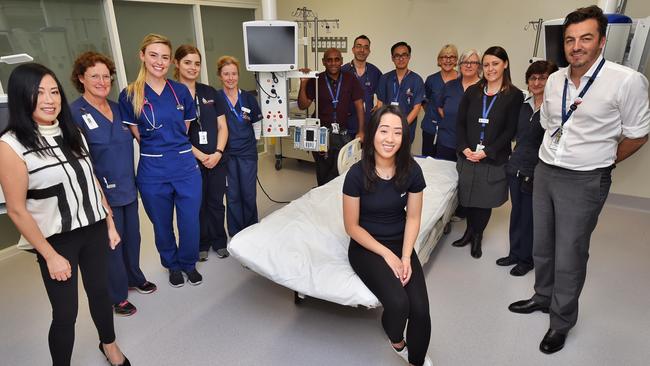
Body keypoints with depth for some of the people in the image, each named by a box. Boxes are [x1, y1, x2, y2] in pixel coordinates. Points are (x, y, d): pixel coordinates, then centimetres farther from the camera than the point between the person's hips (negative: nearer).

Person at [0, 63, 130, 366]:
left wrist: (110, 223, 9)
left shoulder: (72, 134, 3)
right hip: (56, 239, -5)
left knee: (100, 291, 20)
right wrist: (50, 256, -13)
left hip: (94, 230, 5)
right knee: (65, 312, 6)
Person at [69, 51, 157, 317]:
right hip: (105, 193, -6)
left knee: (132, 236, 17)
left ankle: (134, 277, 41)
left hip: (128, 188, 6)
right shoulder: (74, 113, -11)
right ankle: (117, 296, 24)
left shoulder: (117, 108, 9)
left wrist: (131, 180, 13)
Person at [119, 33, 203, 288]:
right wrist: (156, 150, 5)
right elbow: (137, 136, 3)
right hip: (153, 171, -1)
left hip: (186, 165, 1)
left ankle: (189, 263, 33)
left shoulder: (181, 91, 3)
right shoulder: (130, 95, -4)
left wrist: (173, 146, 9)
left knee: (190, 222, 6)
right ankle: (172, 265, 39)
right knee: (162, 225, 15)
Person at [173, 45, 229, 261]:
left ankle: (219, 241, 29)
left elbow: (222, 126, 5)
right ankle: (201, 244, 28)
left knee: (216, 202, 11)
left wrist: (218, 153, -9)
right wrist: (200, 156, -13)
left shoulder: (210, 92, 7)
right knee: (197, 204, 9)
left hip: (217, 158, 3)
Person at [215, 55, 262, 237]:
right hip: (226, 153, -1)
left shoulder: (248, 97, 4)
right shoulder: (215, 98, -3)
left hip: (247, 152, 1)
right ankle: (236, 235, 22)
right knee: (232, 196, 7)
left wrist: (250, 118, -6)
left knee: (249, 195, 5)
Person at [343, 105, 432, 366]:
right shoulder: (357, 174, -18)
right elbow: (352, 226, -11)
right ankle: (397, 342, 16)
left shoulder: (412, 170, -10)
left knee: (420, 308, -15)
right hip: (366, 246, -2)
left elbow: (413, 218, 0)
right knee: (398, 302, -23)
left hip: (400, 243, 3)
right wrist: (387, 255, -14)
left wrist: (405, 257, -12)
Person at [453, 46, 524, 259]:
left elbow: (510, 130, -7)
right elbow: (460, 122, 5)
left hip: (494, 160, -2)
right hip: (467, 156, 3)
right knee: (467, 197, 9)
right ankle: (471, 231, 32)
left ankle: (477, 235, 29)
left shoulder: (514, 95, -3)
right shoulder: (472, 91, 7)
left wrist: (487, 152, -14)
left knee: (485, 200, 7)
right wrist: (464, 148, -8)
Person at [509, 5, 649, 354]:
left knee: (569, 256, 4)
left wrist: (600, 162, 5)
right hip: (544, 171, 6)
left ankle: (561, 321, 25)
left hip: (584, 181, -5)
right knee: (541, 246, 17)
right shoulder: (554, 80, 3)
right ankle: (543, 297, 40)